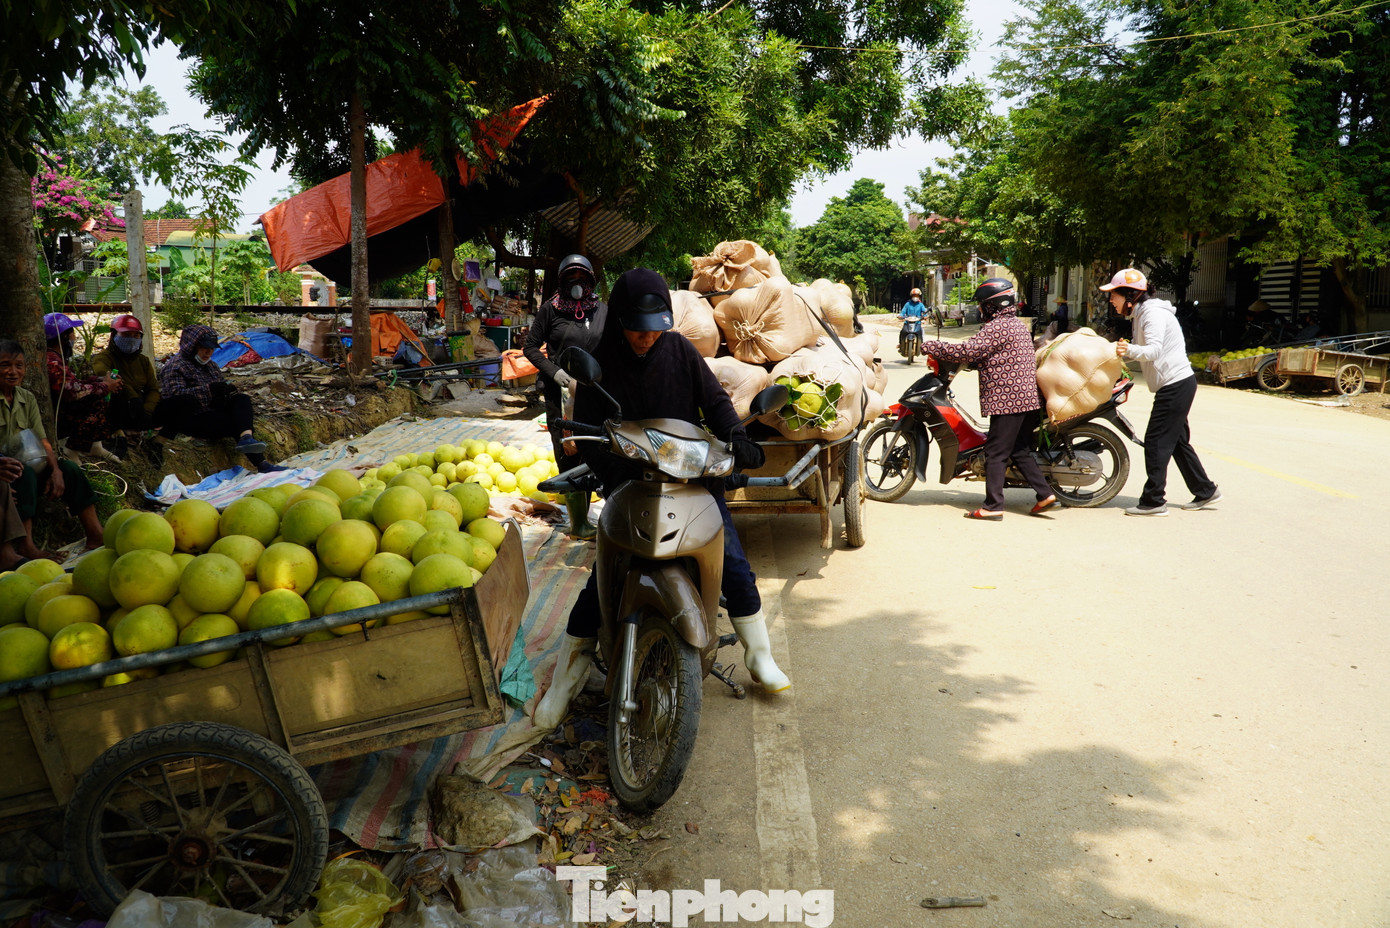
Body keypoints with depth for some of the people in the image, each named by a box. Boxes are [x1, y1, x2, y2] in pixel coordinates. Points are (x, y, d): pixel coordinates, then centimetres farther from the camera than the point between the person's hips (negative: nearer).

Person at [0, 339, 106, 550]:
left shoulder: (28, 399, 11)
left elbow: (42, 441, 6)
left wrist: (55, 470, -10)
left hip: (26, 463, 7)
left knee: (69, 468, -10)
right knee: (25, 473, -34)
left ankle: (96, 537, -14)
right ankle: (27, 547, -43)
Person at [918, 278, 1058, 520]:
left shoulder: (996, 327, -13)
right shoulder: (1018, 325, 19)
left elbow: (966, 351, -19)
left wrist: (928, 346, -13)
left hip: (1007, 400, -10)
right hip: (1029, 398, 10)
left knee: (995, 453, -4)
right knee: (1019, 450, 16)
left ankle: (993, 506, -3)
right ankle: (1045, 494, 12)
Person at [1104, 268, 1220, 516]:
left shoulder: (1153, 313, -16)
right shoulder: (1142, 313, 15)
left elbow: (1154, 350, -30)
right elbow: (1146, 351, 18)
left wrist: (1130, 350, -47)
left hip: (1176, 385, -11)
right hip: (1177, 384, 11)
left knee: (1155, 441, -8)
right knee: (1177, 441, 16)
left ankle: (1153, 501, -3)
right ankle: (1205, 491, 25)